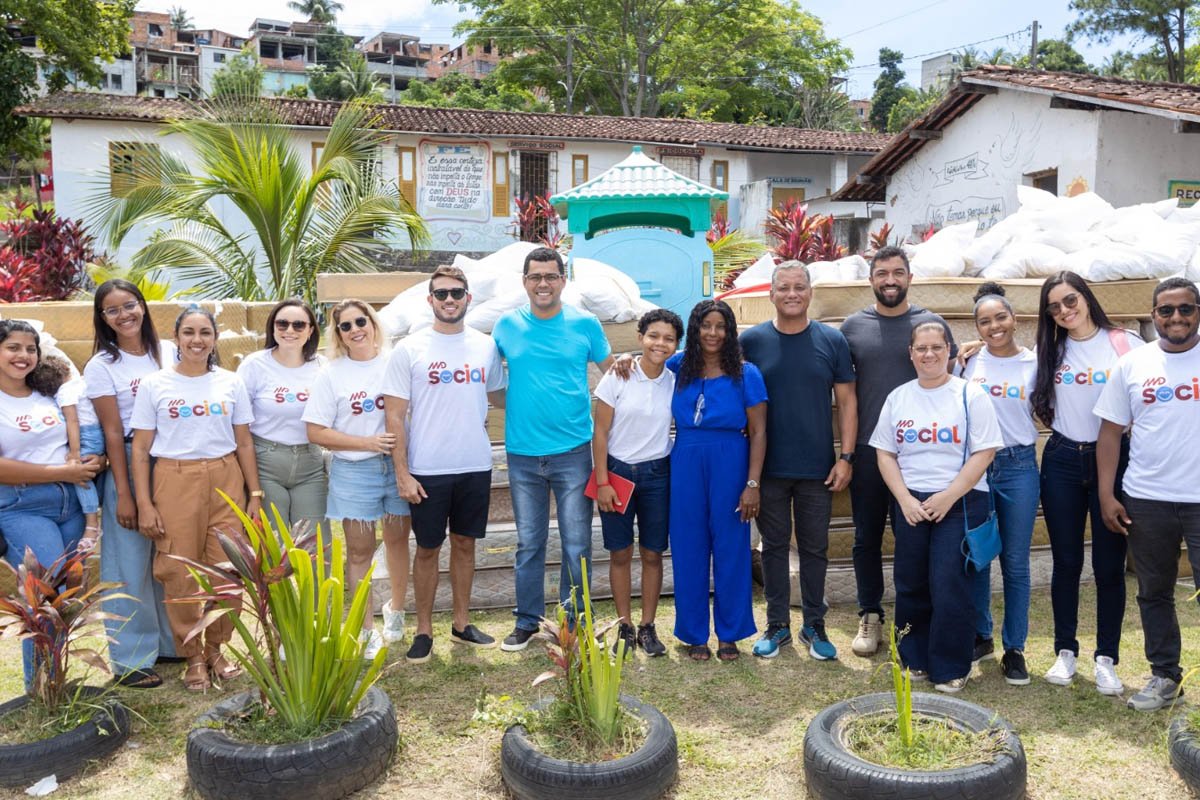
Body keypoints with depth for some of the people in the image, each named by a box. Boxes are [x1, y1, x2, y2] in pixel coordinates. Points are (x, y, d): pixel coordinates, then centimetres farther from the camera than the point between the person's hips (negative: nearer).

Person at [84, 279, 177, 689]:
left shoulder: (168, 352, 6)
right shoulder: (101, 366, -6)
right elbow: (112, 433, -9)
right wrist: (123, 494, -11)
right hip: (129, 465, -4)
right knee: (130, 564, 2)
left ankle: (170, 640, 29)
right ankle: (130, 660, 13)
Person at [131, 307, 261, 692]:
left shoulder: (231, 383, 8)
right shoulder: (154, 384, 2)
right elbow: (141, 448, 2)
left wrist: (256, 493, 6)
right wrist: (144, 503, -4)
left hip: (226, 480, 2)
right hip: (175, 482, -1)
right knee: (179, 573, 1)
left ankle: (215, 649, 20)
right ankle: (193, 657, 18)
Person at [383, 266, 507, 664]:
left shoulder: (486, 346, 4)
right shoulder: (409, 349, -5)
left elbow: (500, 393, 17)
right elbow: (394, 416, -5)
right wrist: (402, 473, -10)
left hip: (475, 467, 3)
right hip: (427, 470, -3)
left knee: (465, 544, 14)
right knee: (428, 549, 7)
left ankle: (462, 624, 28)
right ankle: (423, 630, 21)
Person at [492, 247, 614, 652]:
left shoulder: (585, 324, 0)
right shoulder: (506, 326, 3)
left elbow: (612, 372, 10)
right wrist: (517, 405, 5)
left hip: (573, 451, -1)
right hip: (523, 453, 1)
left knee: (576, 542, 5)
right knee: (528, 542, 11)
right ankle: (527, 619, 25)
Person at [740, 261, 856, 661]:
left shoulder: (832, 340, 1)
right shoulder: (752, 340, -1)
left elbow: (846, 400, 3)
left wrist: (846, 456, -4)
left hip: (818, 468, 0)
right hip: (769, 467, 0)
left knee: (815, 548, 10)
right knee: (774, 546, 10)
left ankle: (814, 625, 23)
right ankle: (777, 624, 22)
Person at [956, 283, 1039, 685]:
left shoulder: (1034, 363, 1)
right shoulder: (969, 362, 2)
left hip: (1019, 467, -1)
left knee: (1015, 562, 5)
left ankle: (1014, 648, 16)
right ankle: (980, 636, 27)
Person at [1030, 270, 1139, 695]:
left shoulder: (1125, 343, -2)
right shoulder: (1051, 351, 8)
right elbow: (1039, 404, 10)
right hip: (1062, 461, 3)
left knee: (1109, 564, 3)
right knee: (1066, 562, 9)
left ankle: (1106, 658, 15)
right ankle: (1065, 651, 21)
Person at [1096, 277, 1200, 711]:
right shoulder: (1132, 364, 5)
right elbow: (1111, 432, 6)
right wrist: (1106, 495, 0)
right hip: (1145, 499, 2)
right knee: (1153, 593, 12)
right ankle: (1165, 676, 27)